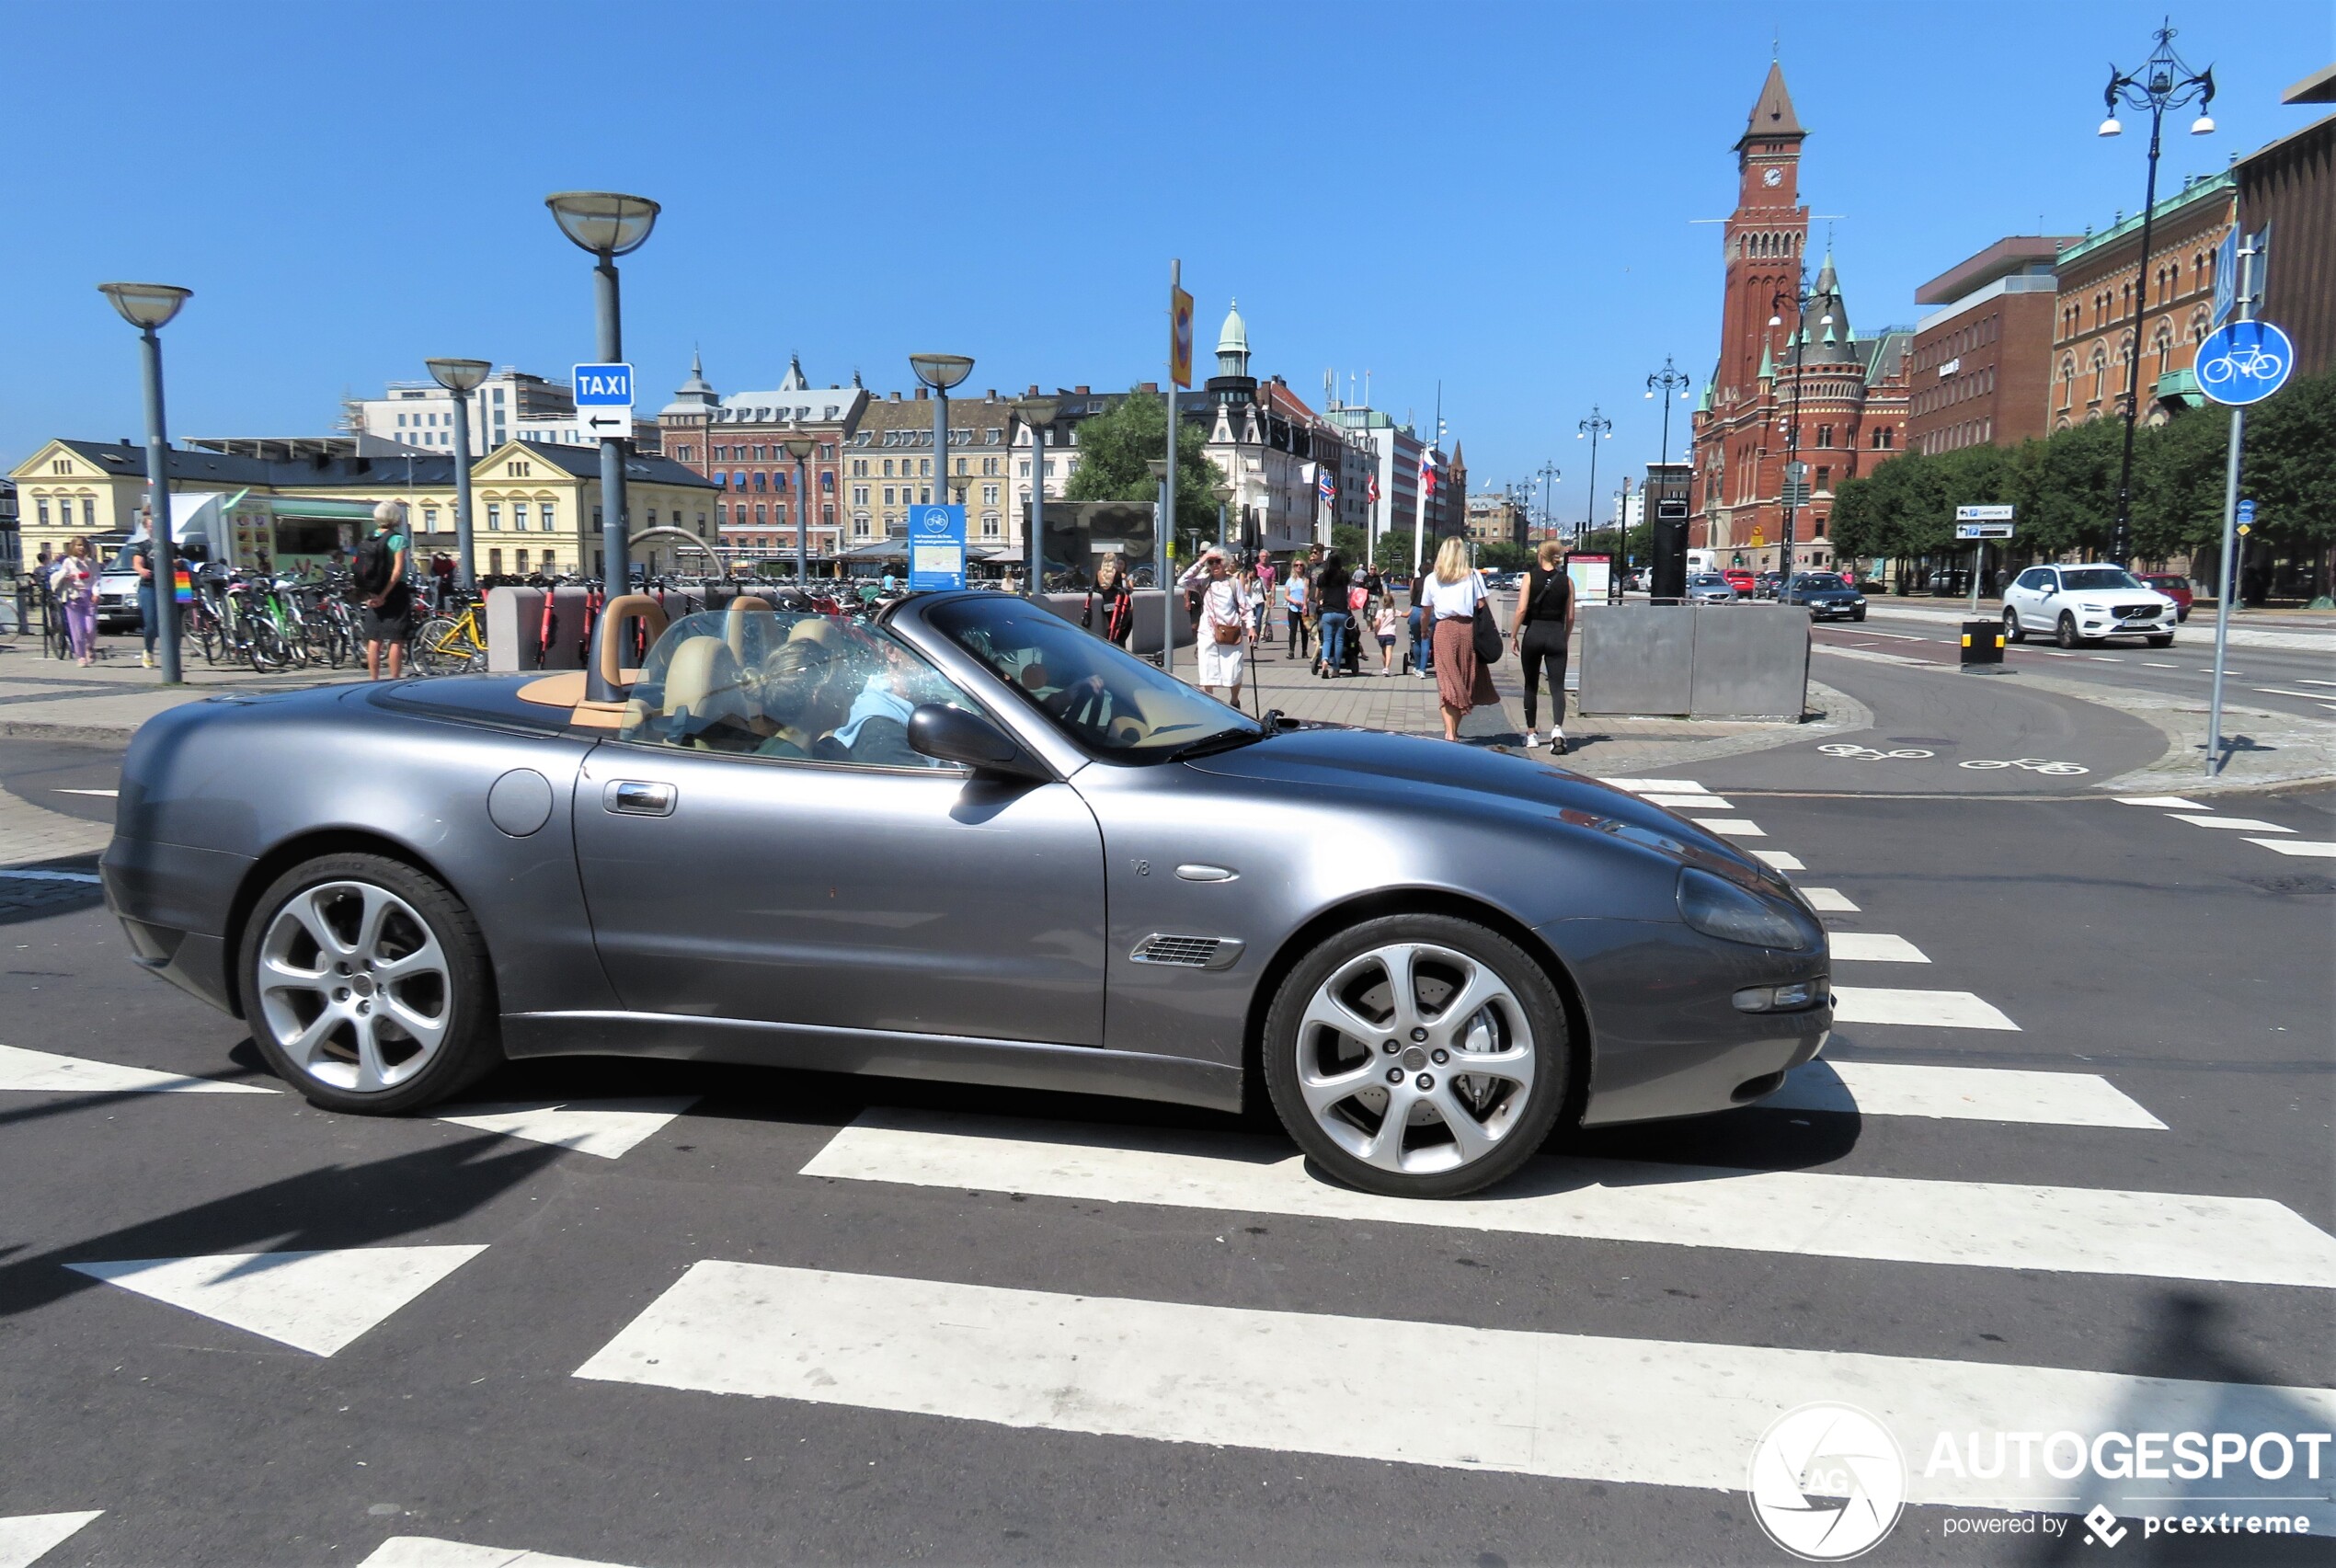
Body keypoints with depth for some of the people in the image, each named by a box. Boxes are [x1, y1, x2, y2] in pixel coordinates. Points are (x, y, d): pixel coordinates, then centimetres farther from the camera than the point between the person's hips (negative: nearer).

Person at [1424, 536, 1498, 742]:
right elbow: (1482, 609, 0)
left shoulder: (1432, 579, 9)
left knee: (1447, 681, -3)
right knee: (1465, 681, 11)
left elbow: (1426, 612, 13)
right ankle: (1454, 730, 14)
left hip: (1444, 630, 0)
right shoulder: (1473, 577, 6)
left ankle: (1450, 732, -15)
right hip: (1468, 628, 0)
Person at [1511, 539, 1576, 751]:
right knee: (1557, 686, -1)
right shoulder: (1566, 581, 3)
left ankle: (1530, 734, 19)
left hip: (1533, 634, -1)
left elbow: (1522, 609, -10)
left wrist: (1513, 635, -3)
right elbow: (1570, 617, 5)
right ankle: (1557, 728, -24)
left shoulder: (1530, 576, -3)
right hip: (1556, 635, 1)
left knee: (1531, 686, 13)